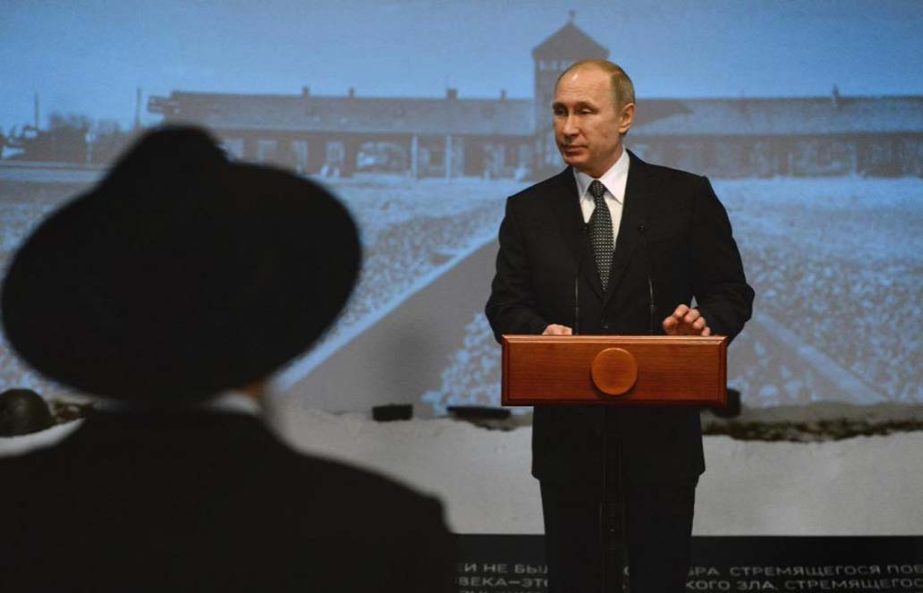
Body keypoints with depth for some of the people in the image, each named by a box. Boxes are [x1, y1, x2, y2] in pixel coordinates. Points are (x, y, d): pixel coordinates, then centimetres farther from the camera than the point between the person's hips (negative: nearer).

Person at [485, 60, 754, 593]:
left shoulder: (687, 197, 0)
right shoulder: (528, 209, 6)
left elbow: (731, 291, 1)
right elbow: (506, 303, 4)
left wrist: (706, 323, -21)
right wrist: (539, 331, -19)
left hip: (661, 424, -1)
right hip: (567, 426, 1)